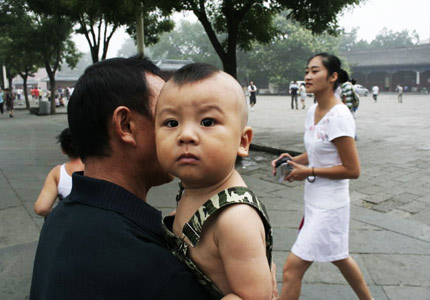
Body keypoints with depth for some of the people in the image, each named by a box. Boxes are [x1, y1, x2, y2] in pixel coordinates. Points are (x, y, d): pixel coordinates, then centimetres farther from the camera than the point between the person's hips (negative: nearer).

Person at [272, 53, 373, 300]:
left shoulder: (339, 117, -22)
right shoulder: (313, 111, 4)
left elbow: (353, 170, -21)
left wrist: (308, 172, -19)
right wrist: (293, 160, -2)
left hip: (328, 206, -9)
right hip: (315, 201, 9)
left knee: (292, 269, -3)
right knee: (338, 257, 28)